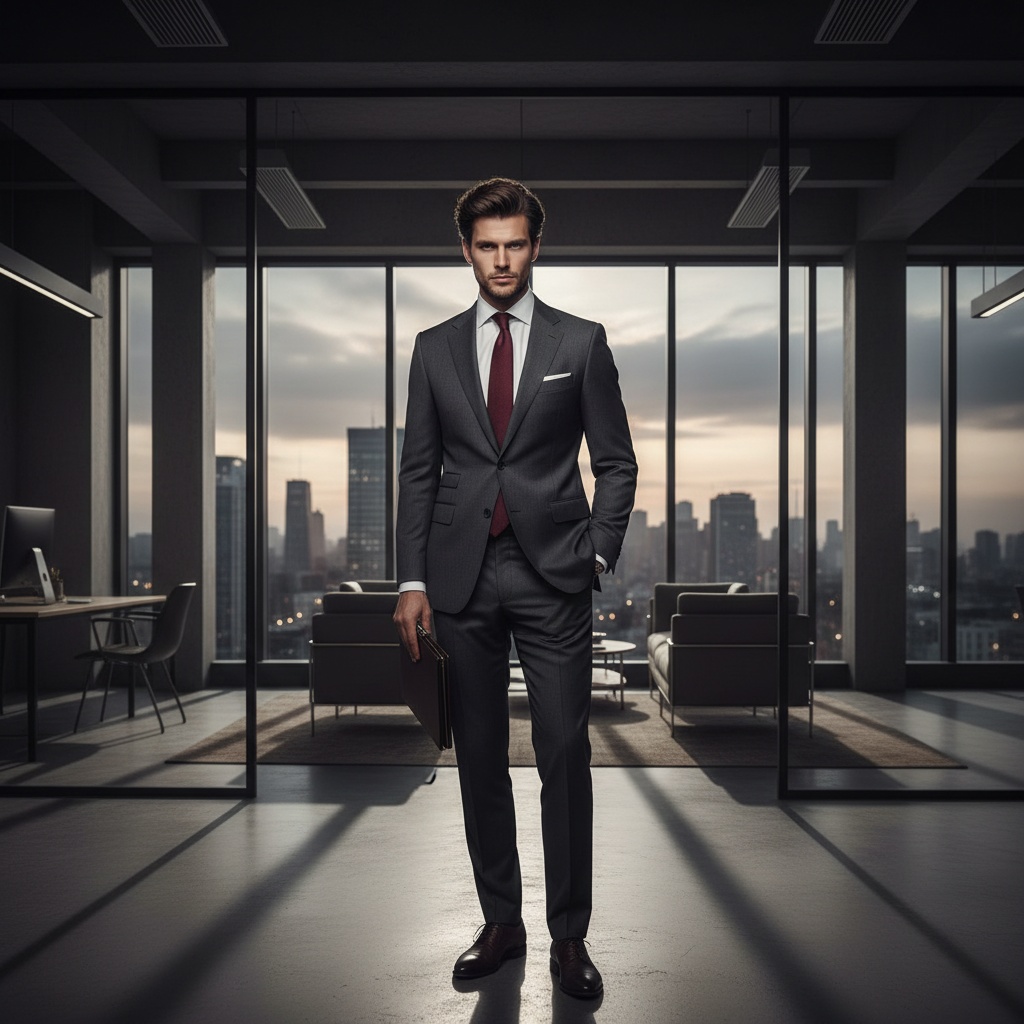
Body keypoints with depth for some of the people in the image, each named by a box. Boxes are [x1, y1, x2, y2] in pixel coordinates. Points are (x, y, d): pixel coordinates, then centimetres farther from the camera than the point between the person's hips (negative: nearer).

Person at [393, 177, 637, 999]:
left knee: (565, 757, -2)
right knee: (480, 759, 9)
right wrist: (412, 580, 2)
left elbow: (616, 462, 5)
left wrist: (598, 553, -6)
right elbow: (419, 470, 8)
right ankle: (502, 922, 22)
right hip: (462, 576, 2)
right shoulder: (435, 348, 10)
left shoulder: (580, 342, 4)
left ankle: (570, 934, 12)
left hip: (552, 574, -2)